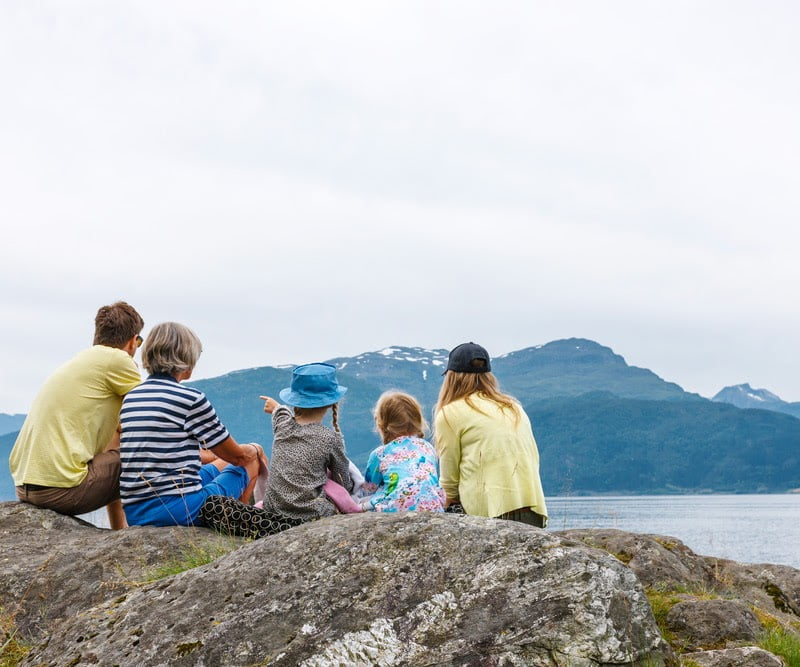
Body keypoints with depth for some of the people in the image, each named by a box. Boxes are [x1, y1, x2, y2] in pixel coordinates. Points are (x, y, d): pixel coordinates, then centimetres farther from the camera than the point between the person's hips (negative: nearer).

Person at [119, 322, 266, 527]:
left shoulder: (129, 398, 11)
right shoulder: (191, 398, -11)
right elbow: (237, 455, 1)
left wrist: (210, 454, 34)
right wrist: (254, 449, 23)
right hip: (179, 510, -8)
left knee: (219, 464, 31)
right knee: (251, 461, 17)